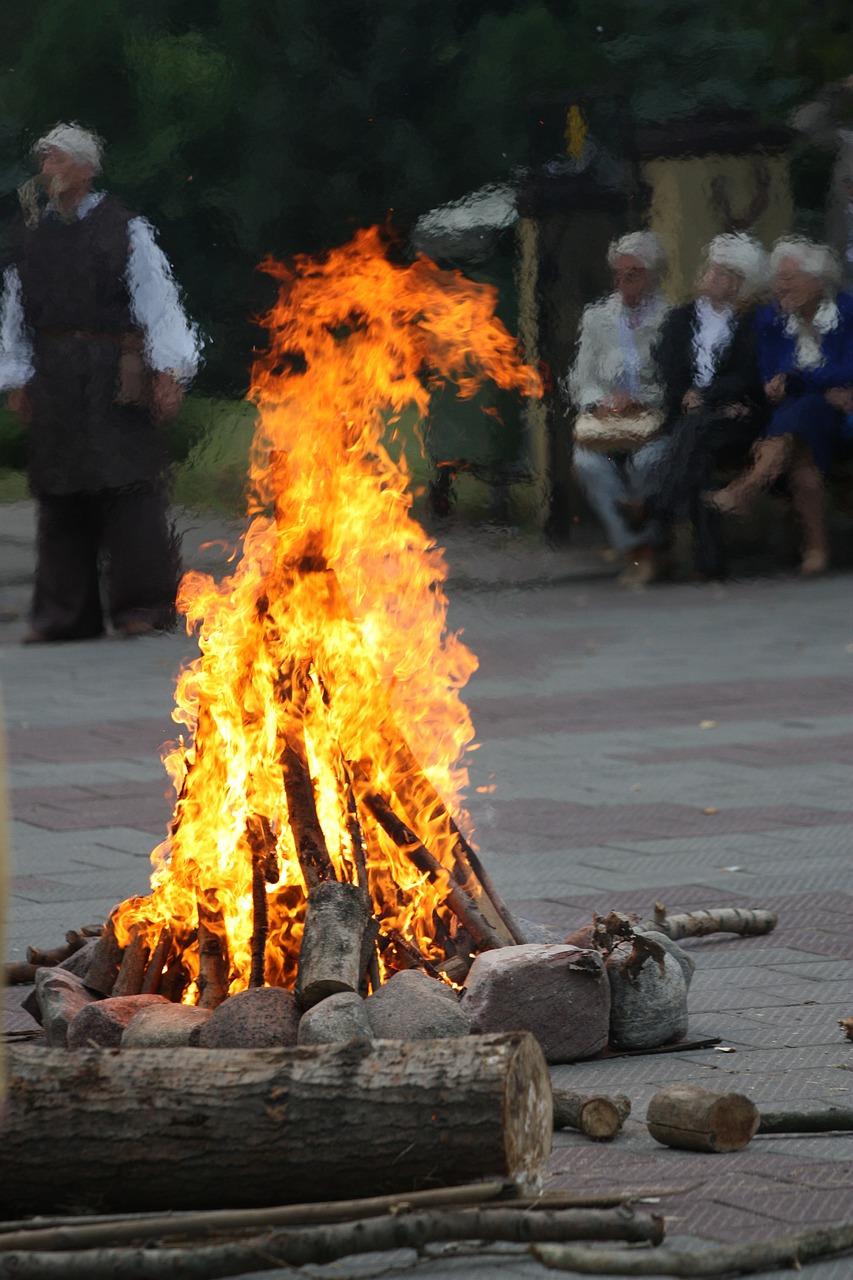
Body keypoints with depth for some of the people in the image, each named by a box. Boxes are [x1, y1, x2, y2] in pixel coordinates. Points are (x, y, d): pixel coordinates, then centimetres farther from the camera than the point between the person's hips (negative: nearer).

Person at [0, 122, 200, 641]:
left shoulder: (123, 227, 2)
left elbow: (156, 298, -2)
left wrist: (168, 372, -9)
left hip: (116, 377, -4)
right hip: (55, 379, 4)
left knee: (128, 483, -9)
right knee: (60, 492, 3)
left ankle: (143, 603, -4)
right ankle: (65, 613, 8)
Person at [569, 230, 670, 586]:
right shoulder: (597, 317, 17)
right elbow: (581, 381, 13)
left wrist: (638, 399, -15)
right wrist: (601, 401, -8)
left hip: (655, 417, -3)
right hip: (605, 420, 3)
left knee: (647, 459, -36)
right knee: (588, 461, -31)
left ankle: (645, 546, -18)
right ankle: (636, 546, -23)